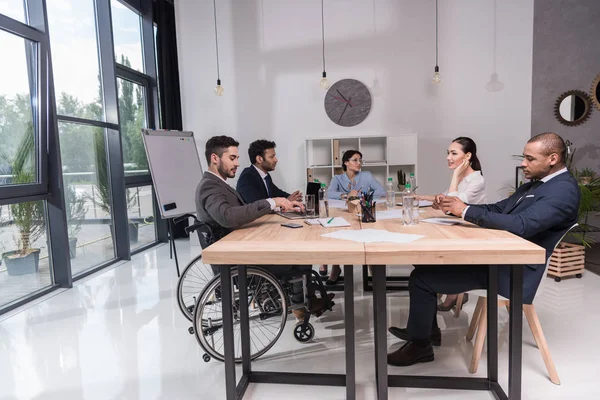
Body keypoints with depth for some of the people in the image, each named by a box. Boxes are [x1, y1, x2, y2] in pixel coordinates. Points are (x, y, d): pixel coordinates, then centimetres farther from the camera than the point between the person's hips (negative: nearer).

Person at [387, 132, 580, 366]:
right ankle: (426, 328, 21)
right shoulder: (537, 183, 13)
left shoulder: (563, 190, -16)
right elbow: (497, 209, 15)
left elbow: (521, 225, -30)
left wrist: (466, 211, -25)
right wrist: (456, 207, -2)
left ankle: (420, 346, 6)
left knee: (421, 278, -14)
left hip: (509, 271, -10)